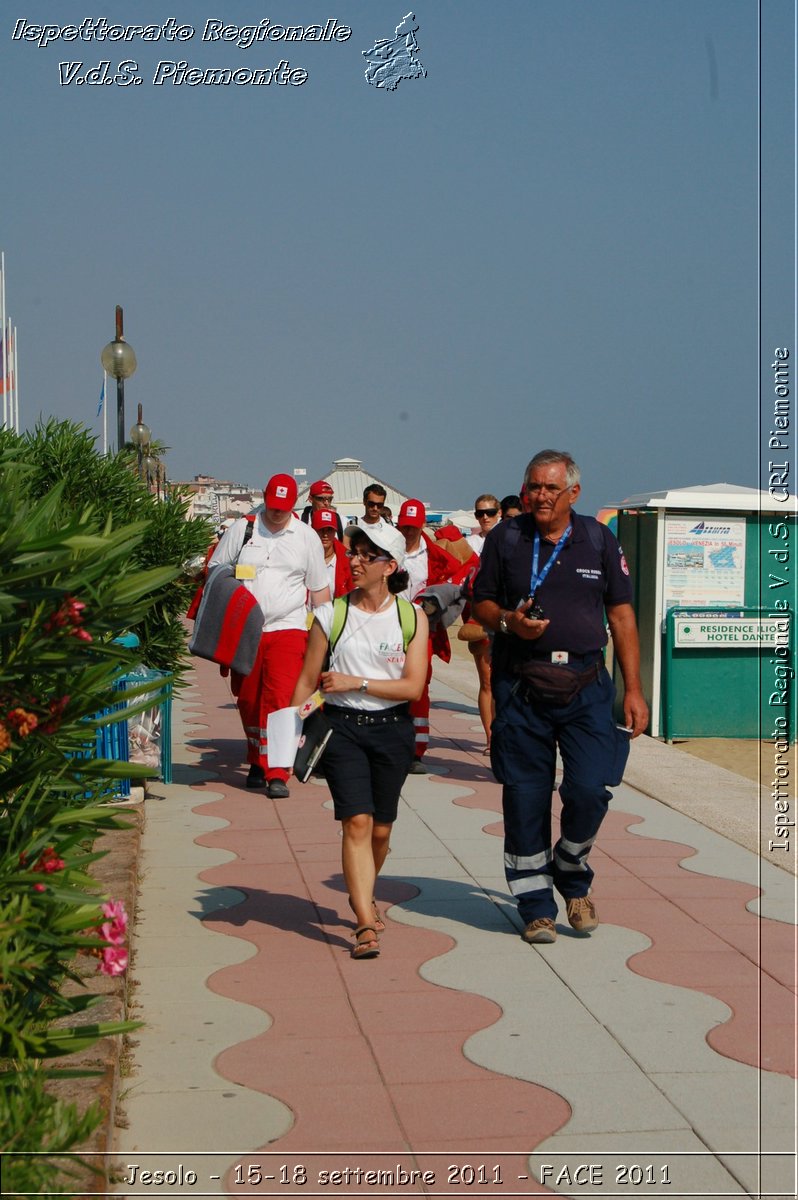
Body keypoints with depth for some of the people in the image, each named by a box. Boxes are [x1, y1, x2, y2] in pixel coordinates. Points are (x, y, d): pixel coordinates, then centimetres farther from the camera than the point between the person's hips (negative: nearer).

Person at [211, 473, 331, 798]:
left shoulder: (306, 536, 6)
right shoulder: (241, 529, 5)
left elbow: (319, 588, 11)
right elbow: (215, 570, 11)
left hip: (287, 629, -2)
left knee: (281, 699, -13)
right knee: (247, 699, 8)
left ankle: (277, 774, -12)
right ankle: (257, 763, 26)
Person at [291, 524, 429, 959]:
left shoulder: (412, 618, 1)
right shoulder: (330, 615, 1)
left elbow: (413, 686, -7)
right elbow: (306, 682, 4)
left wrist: (356, 682, -15)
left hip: (392, 730, 1)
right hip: (341, 727, -1)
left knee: (380, 829, 10)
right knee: (357, 822, -14)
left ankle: (362, 895, 38)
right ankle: (367, 925, -14)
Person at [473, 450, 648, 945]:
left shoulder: (599, 540, 6)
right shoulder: (505, 538, 5)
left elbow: (622, 616, 7)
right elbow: (483, 603, 11)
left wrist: (634, 690, 3)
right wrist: (508, 621, -13)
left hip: (586, 685, 0)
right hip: (521, 686, 0)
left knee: (590, 788, -9)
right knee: (525, 798, 2)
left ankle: (573, 878, 20)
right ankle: (537, 907, 17)